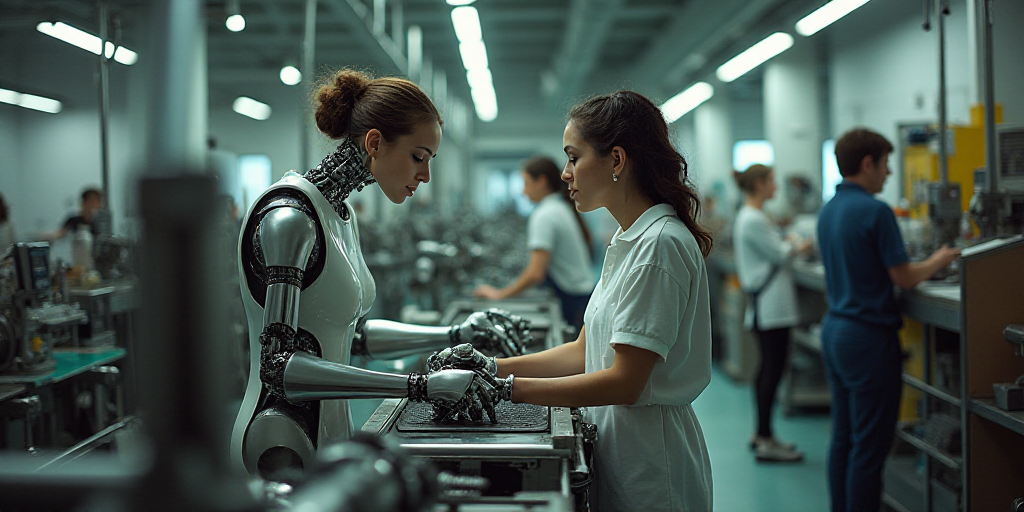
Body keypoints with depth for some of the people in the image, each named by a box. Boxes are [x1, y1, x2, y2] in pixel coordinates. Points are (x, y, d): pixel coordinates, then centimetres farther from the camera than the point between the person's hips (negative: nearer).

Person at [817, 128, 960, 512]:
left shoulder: (827, 211, 10)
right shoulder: (875, 212, -17)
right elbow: (904, 278, -14)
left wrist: (925, 264, 23)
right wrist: (938, 261, 5)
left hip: (834, 330, 9)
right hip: (869, 336, -9)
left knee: (843, 438, 13)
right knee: (869, 446, -2)